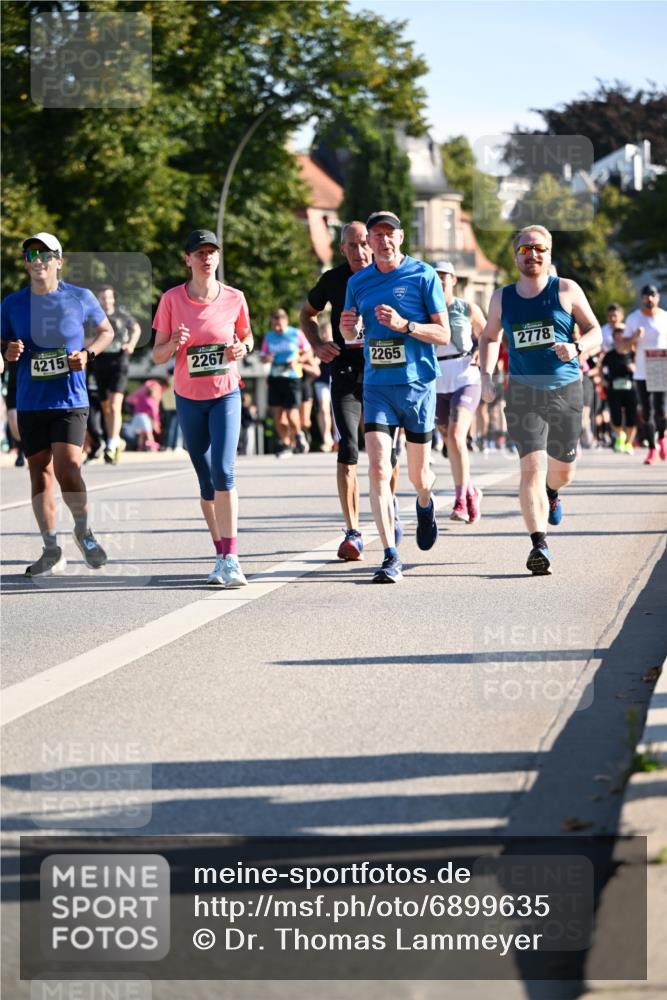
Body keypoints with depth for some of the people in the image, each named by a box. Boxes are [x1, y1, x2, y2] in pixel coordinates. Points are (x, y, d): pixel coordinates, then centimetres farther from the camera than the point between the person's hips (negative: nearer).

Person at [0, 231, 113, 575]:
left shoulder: (81, 298, 0)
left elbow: (106, 331, 14)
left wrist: (88, 354, -5)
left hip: (70, 401, -3)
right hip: (30, 403, 3)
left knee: (67, 468, -17)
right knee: (40, 473, 5)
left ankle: (83, 531, 8)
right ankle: (51, 550, 14)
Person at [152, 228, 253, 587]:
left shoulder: (234, 298, -4)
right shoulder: (172, 300, -5)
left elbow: (247, 336, 14)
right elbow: (157, 355, -1)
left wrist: (242, 347, -9)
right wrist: (173, 344, -22)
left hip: (226, 395, -1)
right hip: (189, 398, 1)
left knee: (223, 472, -17)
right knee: (206, 480, 7)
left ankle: (231, 558, -18)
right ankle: (221, 556, 17)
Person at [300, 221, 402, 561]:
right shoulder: (334, 280, 2)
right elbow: (307, 313, 20)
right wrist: (318, 344, 3)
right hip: (346, 374, 0)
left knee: (387, 450, 6)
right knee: (348, 448, -12)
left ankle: (389, 504, 38)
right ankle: (352, 532, -12)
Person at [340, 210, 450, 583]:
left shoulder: (423, 275, -3)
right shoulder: (358, 282, 8)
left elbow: (443, 334, -4)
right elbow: (350, 334, 20)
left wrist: (404, 325, -20)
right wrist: (348, 326, -4)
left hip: (418, 384, -2)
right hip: (377, 385, 2)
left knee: (418, 475, 10)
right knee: (378, 470, -14)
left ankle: (425, 506, 48)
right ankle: (391, 557, -12)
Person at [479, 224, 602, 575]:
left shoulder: (566, 290, 2)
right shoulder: (502, 298, 8)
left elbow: (595, 332, 4)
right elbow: (489, 337, 22)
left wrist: (576, 347, -18)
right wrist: (486, 374, 7)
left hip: (566, 389, 0)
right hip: (523, 391, 0)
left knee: (562, 471, 13)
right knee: (531, 467, -17)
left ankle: (550, 494, 51)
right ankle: (539, 544, -21)